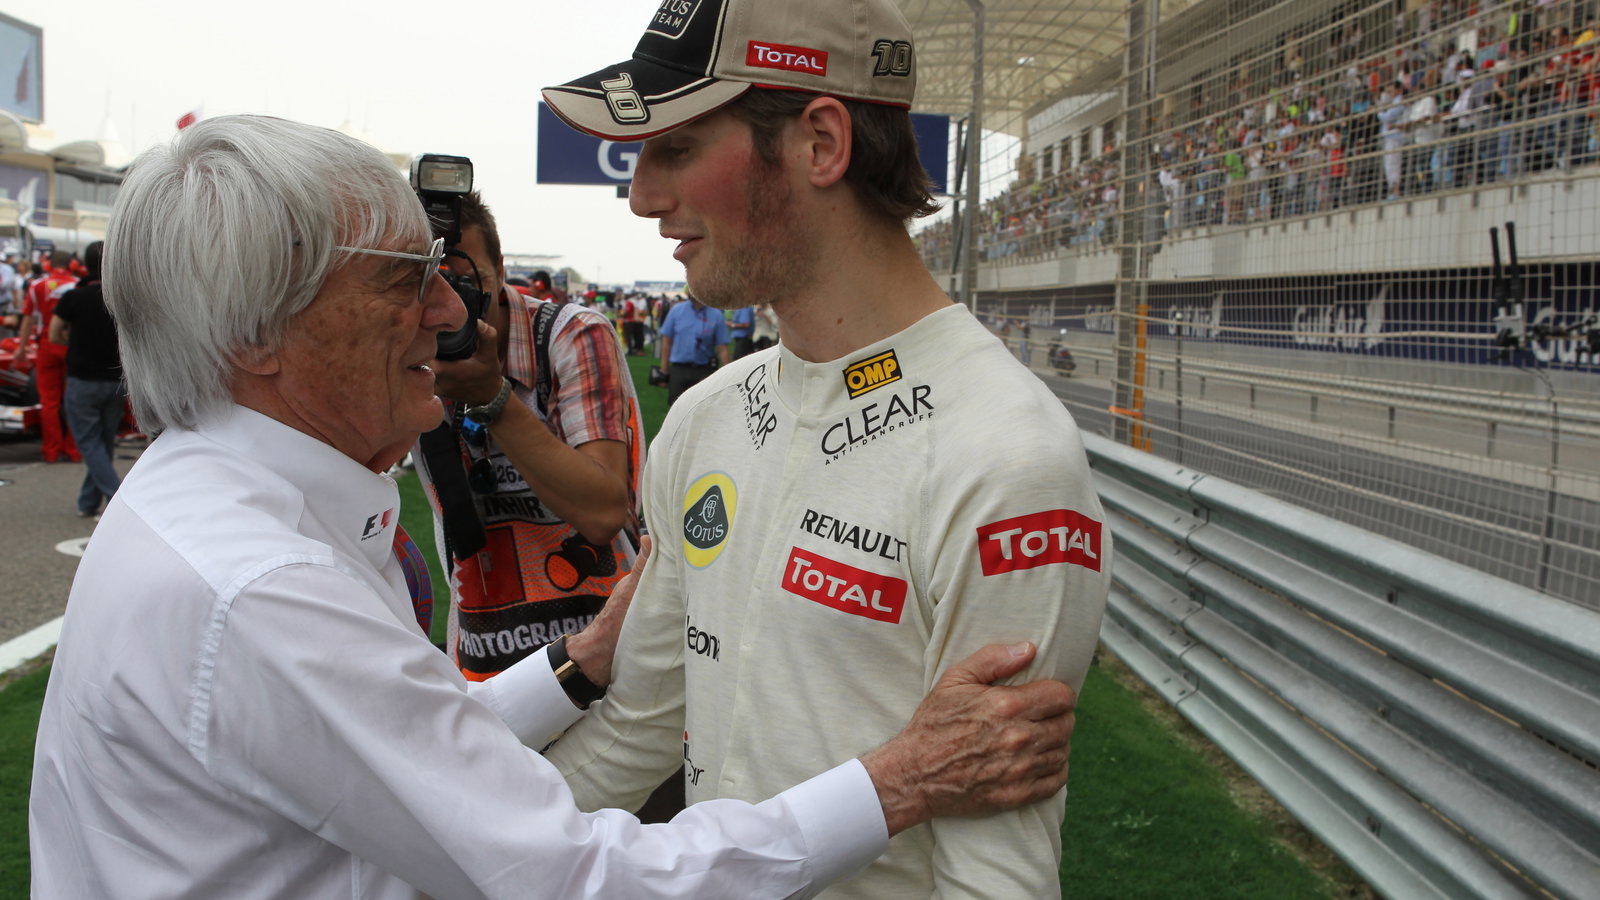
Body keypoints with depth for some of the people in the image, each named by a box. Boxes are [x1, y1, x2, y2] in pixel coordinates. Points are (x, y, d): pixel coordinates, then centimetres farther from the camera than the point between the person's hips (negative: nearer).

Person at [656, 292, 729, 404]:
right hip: (678, 369, 1)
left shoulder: (716, 315, -3)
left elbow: (722, 348, -3)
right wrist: (664, 367, 1)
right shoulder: (677, 310, 1)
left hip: (704, 371, -1)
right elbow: (667, 340, 4)